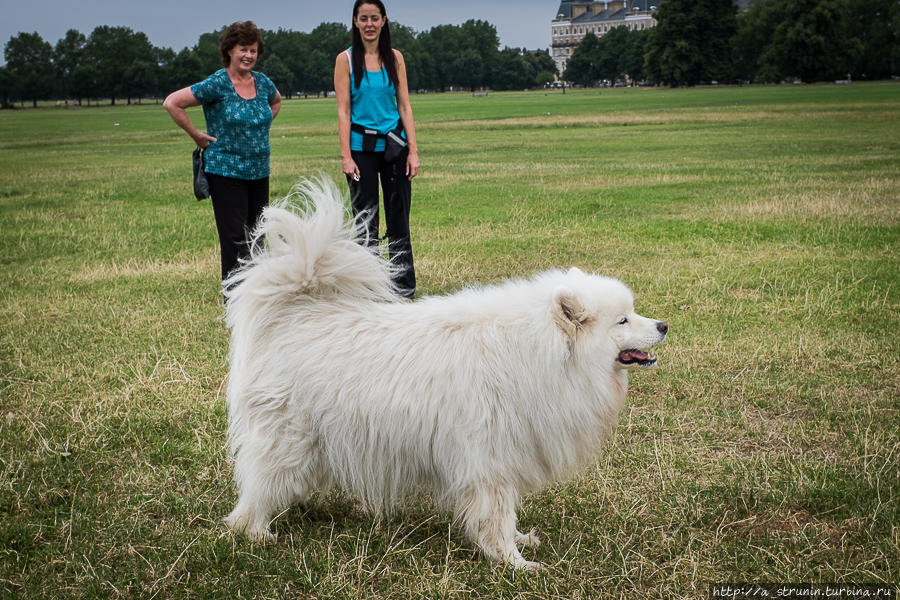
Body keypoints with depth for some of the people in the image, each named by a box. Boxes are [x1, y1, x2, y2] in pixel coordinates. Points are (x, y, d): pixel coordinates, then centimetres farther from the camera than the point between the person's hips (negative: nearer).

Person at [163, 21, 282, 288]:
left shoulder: (262, 83, 8)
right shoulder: (217, 84, -10)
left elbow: (276, 101, 32)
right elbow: (172, 103, -10)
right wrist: (196, 135, -8)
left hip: (259, 173, 6)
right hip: (226, 173, -6)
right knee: (235, 238, -7)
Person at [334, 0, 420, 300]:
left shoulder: (394, 58, 8)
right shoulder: (346, 59, 0)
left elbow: (404, 106, 6)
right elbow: (343, 110, -4)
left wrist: (413, 151, -1)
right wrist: (346, 156, -11)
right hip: (362, 146, -2)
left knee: (399, 220, 4)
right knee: (366, 221, 3)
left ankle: (404, 292, 11)